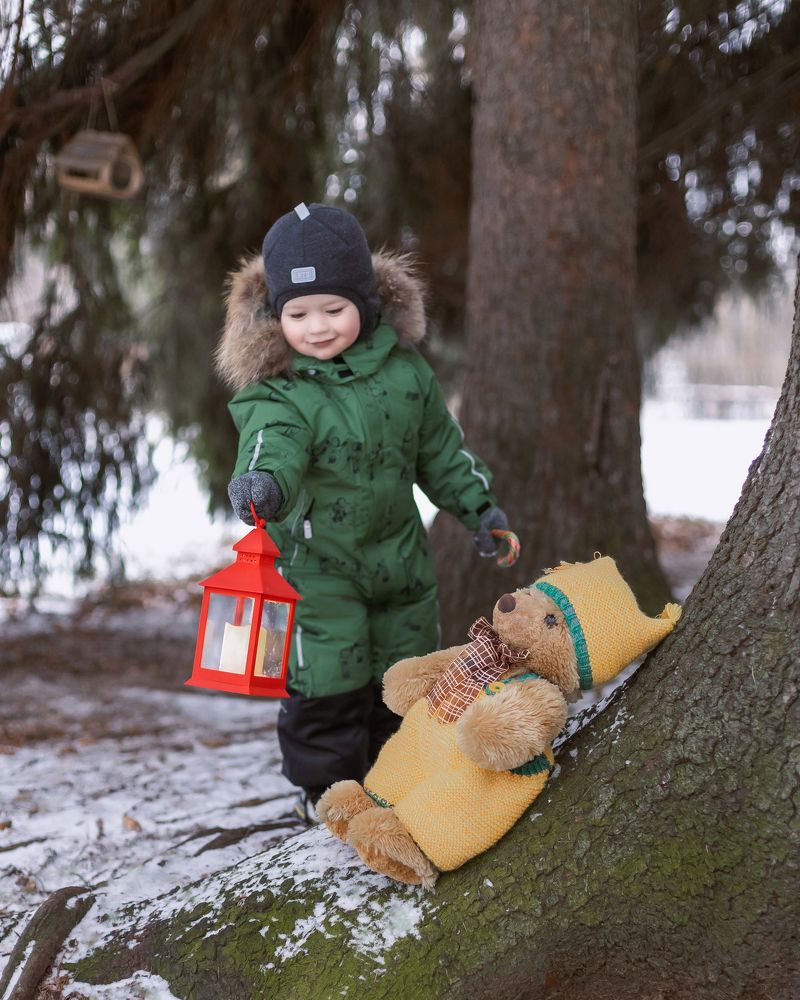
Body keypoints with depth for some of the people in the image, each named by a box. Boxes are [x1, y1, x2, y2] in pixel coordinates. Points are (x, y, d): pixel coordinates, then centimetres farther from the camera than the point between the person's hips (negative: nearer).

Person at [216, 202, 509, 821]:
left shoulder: (403, 366, -3)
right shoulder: (278, 389, -17)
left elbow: (439, 445, 10)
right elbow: (274, 440, -38)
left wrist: (477, 504, 14)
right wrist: (262, 479, -60)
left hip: (400, 550, 5)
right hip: (318, 559, -4)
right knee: (329, 678, -4)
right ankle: (328, 786, 18)